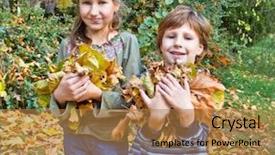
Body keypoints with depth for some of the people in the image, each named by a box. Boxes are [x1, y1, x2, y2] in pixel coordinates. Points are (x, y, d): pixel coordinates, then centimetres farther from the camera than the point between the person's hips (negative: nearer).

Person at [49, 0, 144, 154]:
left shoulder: (127, 41, -11)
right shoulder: (68, 44, -4)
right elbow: (55, 93, 0)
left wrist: (98, 93, -26)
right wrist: (60, 95, -21)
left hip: (111, 137, -2)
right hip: (73, 135, 3)